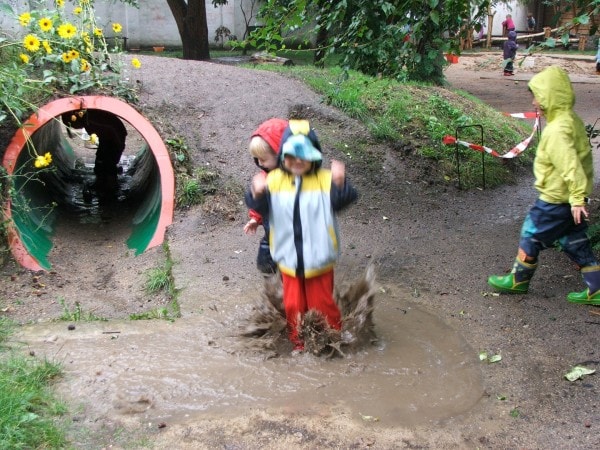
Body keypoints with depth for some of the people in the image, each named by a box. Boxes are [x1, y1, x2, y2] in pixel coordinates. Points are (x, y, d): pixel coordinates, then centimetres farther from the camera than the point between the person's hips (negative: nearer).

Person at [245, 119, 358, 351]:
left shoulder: (325, 179, -10)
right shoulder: (274, 180, -4)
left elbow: (341, 201, -22)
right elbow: (260, 208, -8)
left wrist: (340, 183, -42)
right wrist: (257, 193, -29)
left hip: (318, 258, -2)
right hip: (288, 258, 2)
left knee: (322, 302, 13)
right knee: (293, 304, 15)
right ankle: (298, 341, 36)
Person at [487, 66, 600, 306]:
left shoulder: (556, 131, -24)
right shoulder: (573, 120, 6)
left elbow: (570, 166, -30)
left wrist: (577, 198, -28)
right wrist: (579, 196, 20)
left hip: (555, 199, -9)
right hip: (573, 197, 9)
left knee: (530, 236, 8)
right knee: (575, 243, 15)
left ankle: (518, 280, 23)